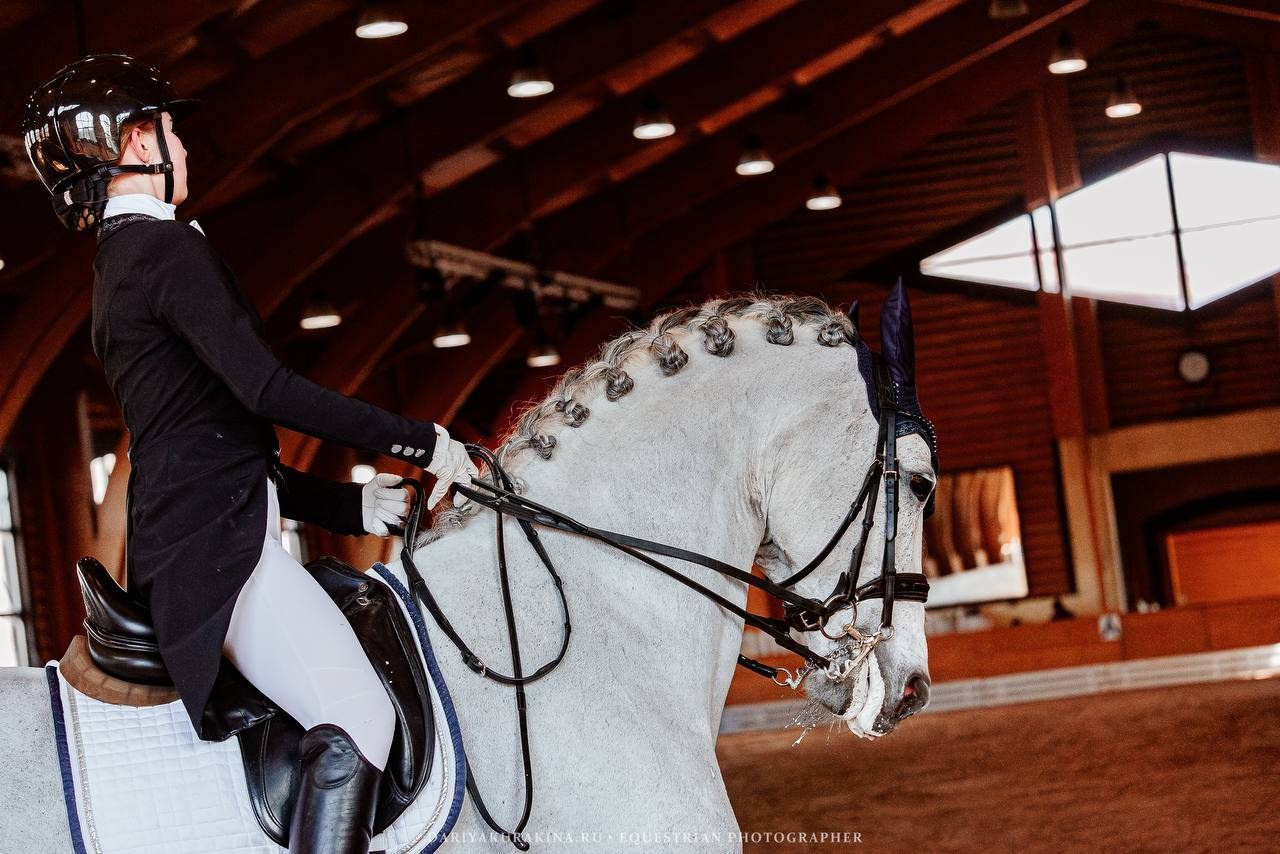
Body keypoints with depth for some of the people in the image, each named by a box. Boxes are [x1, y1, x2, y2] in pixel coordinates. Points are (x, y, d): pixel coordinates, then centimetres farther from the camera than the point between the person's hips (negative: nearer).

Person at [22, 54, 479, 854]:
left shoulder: (118, 265, 24)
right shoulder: (167, 248, -7)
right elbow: (265, 389, -20)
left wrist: (351, 504, 20)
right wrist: (420, 440, -14)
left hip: (186, 540, 10)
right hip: (215, 541, -10)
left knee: (362, 704, 12)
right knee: (357, 722, -20)